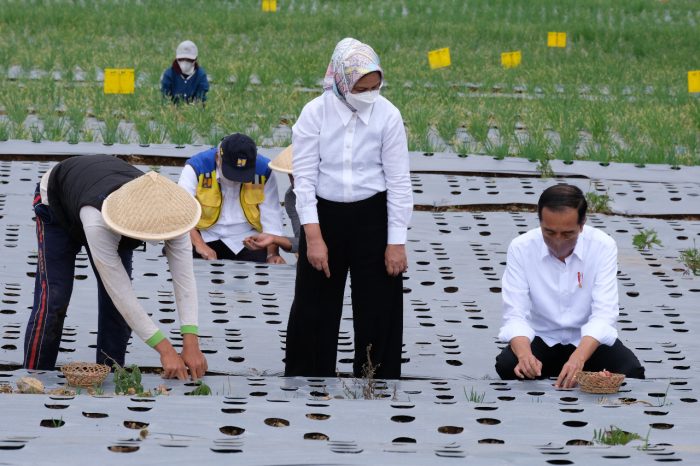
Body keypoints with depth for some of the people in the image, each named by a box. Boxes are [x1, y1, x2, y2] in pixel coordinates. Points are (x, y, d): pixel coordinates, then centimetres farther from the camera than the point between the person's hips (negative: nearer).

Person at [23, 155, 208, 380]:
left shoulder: (170, 211, -38)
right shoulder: (98, 222, -50)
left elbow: (184, 276, -35)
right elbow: (119, 291, -45)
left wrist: (191, 344, -44)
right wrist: (165, 349, -43)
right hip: (57, 206, -4)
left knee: (115, 303, -6)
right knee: (53, 301, -14)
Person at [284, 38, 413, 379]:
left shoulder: (388, 116, -7)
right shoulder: (315, 114, -9)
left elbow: (398, 182, -4)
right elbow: (304, 177, -8)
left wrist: (396, 242, -6)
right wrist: (313, 236, -13)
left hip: (372, 217, 0)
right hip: (323, 215, 0)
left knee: (377, 306, 4)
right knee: (314, 306, 7)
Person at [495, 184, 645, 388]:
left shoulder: (603, 247, -16)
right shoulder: (520, 248, -14)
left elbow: (603, 314, -23)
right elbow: (515, 315, -18)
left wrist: (578, 358, -41)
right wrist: (525, 355, -41)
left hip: (589, 341, 0)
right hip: (542, 339, 0)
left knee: (631, 370, -27)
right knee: (507, 365, -29)